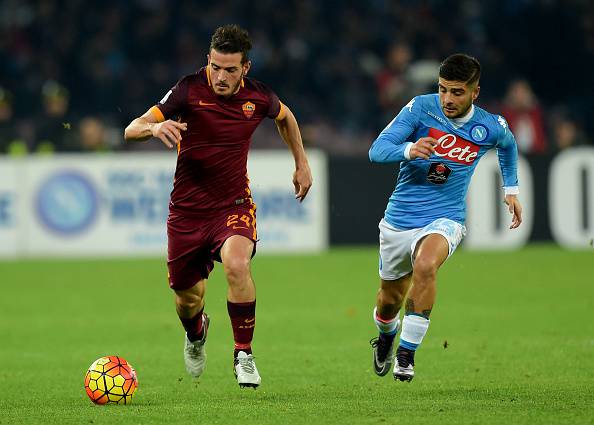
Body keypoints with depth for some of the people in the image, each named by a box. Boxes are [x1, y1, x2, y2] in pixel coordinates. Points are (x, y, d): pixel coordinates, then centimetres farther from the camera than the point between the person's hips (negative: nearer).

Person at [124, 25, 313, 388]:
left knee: (237, 264, -31)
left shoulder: (258, 96, -7)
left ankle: (244, 355, -15)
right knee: (188, 298, 9)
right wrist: (155, 127, -41)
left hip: (234, 204, 0)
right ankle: (196, 335, 49)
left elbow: (285, 117, 19)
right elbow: (132, 130, -19)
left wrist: (302, 163, 18)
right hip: (188, 207, 0)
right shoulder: (189, 90, -15)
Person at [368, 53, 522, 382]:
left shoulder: (491, 127, -6)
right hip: (399, 218, 2)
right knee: (389, 301, 15)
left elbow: (508, 145, 20)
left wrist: (510, 188, 21)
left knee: (425, 266, -35)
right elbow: (376, 151, -18)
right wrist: (408, 150, -38)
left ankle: (406, 354, -24)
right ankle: (385, 337, 53)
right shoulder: (420, 108, -12)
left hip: (444, 219, -2)